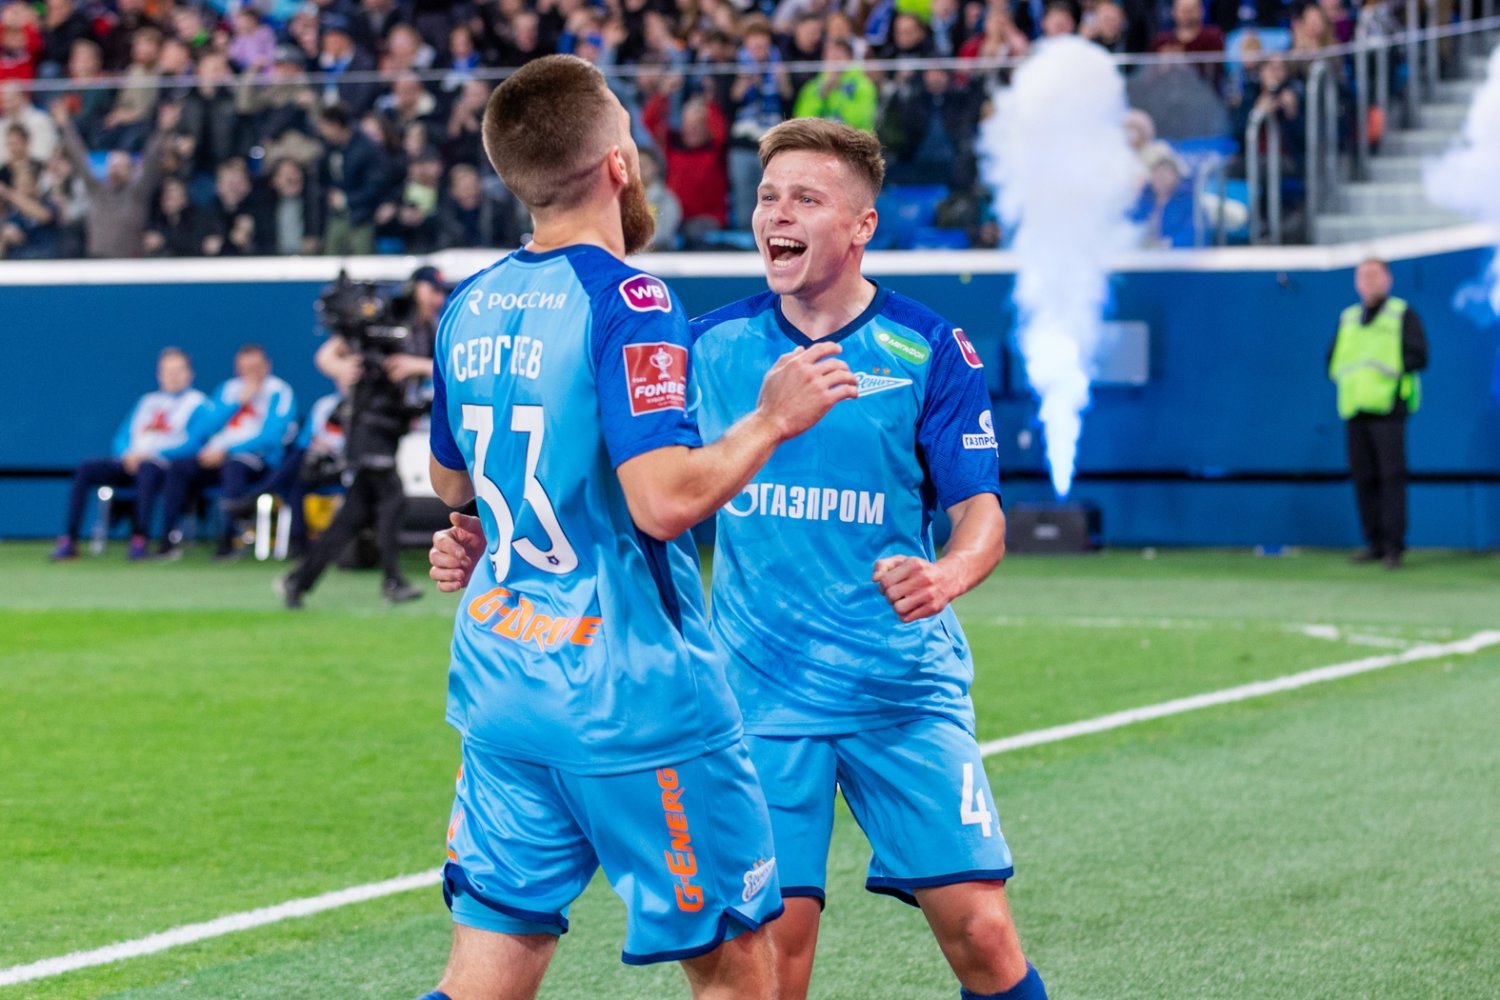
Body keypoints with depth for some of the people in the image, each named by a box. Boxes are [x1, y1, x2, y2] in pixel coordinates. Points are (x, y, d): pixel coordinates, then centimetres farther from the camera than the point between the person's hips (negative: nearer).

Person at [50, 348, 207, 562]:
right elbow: (121, 438, 21)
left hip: (165, 465, -5)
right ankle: (69, 541, -24)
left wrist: (152, 455, -15)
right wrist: (128, 455, -3)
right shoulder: (147, 401, 26)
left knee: (147, 469, -40)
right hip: (130, 462, 5)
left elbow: (192, 445, -7)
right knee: (85, 470, -18)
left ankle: (139, 540, -43)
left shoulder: (197, 403, 8)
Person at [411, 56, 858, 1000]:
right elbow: (664, 497, -25)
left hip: (499, 672, 7)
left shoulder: (472, 306, 8)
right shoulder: (628, 303, -15)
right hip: (630, 692, -7)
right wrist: (772, 419, -11)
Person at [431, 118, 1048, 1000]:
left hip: (905, 690, -1)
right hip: (763, 689, 1)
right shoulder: (713, 346, 4)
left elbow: (981, 513, -4)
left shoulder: (928, 350, -2)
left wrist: (947, 575, -27)